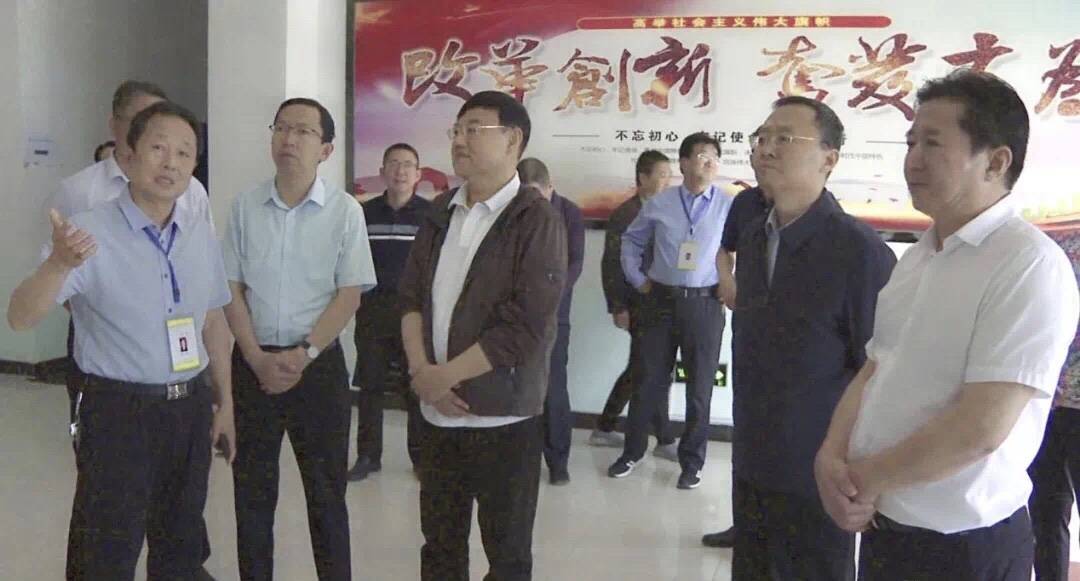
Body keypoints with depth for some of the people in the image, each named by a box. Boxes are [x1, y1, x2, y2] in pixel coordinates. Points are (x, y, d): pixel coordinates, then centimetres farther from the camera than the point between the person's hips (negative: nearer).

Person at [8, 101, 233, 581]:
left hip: (191, 408, 5)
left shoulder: (201, 233, 4)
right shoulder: (90, 233, -13)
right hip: (119, 412, -5)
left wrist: (225, 401, 14)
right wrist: (58, 265, -40)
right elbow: (20, 318, -21)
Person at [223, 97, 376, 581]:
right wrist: (258, 358, -8)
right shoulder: (245, 207, 1)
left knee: (326, 487, 8)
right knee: (252, 485, 13)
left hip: (318, 363, -2)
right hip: (253, 362, 2)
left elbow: (349, 295, -6)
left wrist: (304, 354, -14)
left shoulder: (345, 211, -5)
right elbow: (231, 288, 2)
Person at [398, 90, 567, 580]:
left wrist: (441, 376, -13)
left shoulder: (537, 221, -11)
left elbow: (525, 328, -18)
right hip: (438, 414, 6)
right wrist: (421, 370, -8)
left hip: (503, 419, -5)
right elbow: (411, 295, 8)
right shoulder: (442, 212, 9)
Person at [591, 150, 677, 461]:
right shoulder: (624, 215, -8)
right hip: (638, 306, -7)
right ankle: (665, 441, 9)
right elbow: (611, 265, -10)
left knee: (640, 370, 13)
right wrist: (618, 308, -14)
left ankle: (604, 428, 27)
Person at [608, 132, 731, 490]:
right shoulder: (659, 204, 3)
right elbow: (631, 240, 16)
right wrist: (637, 279, 9)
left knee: (699, 387, 7)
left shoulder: (730, 207, -2)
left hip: (705, 304, -1)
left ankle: (691, 462, 21)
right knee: (649, 381, 10)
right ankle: (632, 452, 26)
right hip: (661, 301, 1)